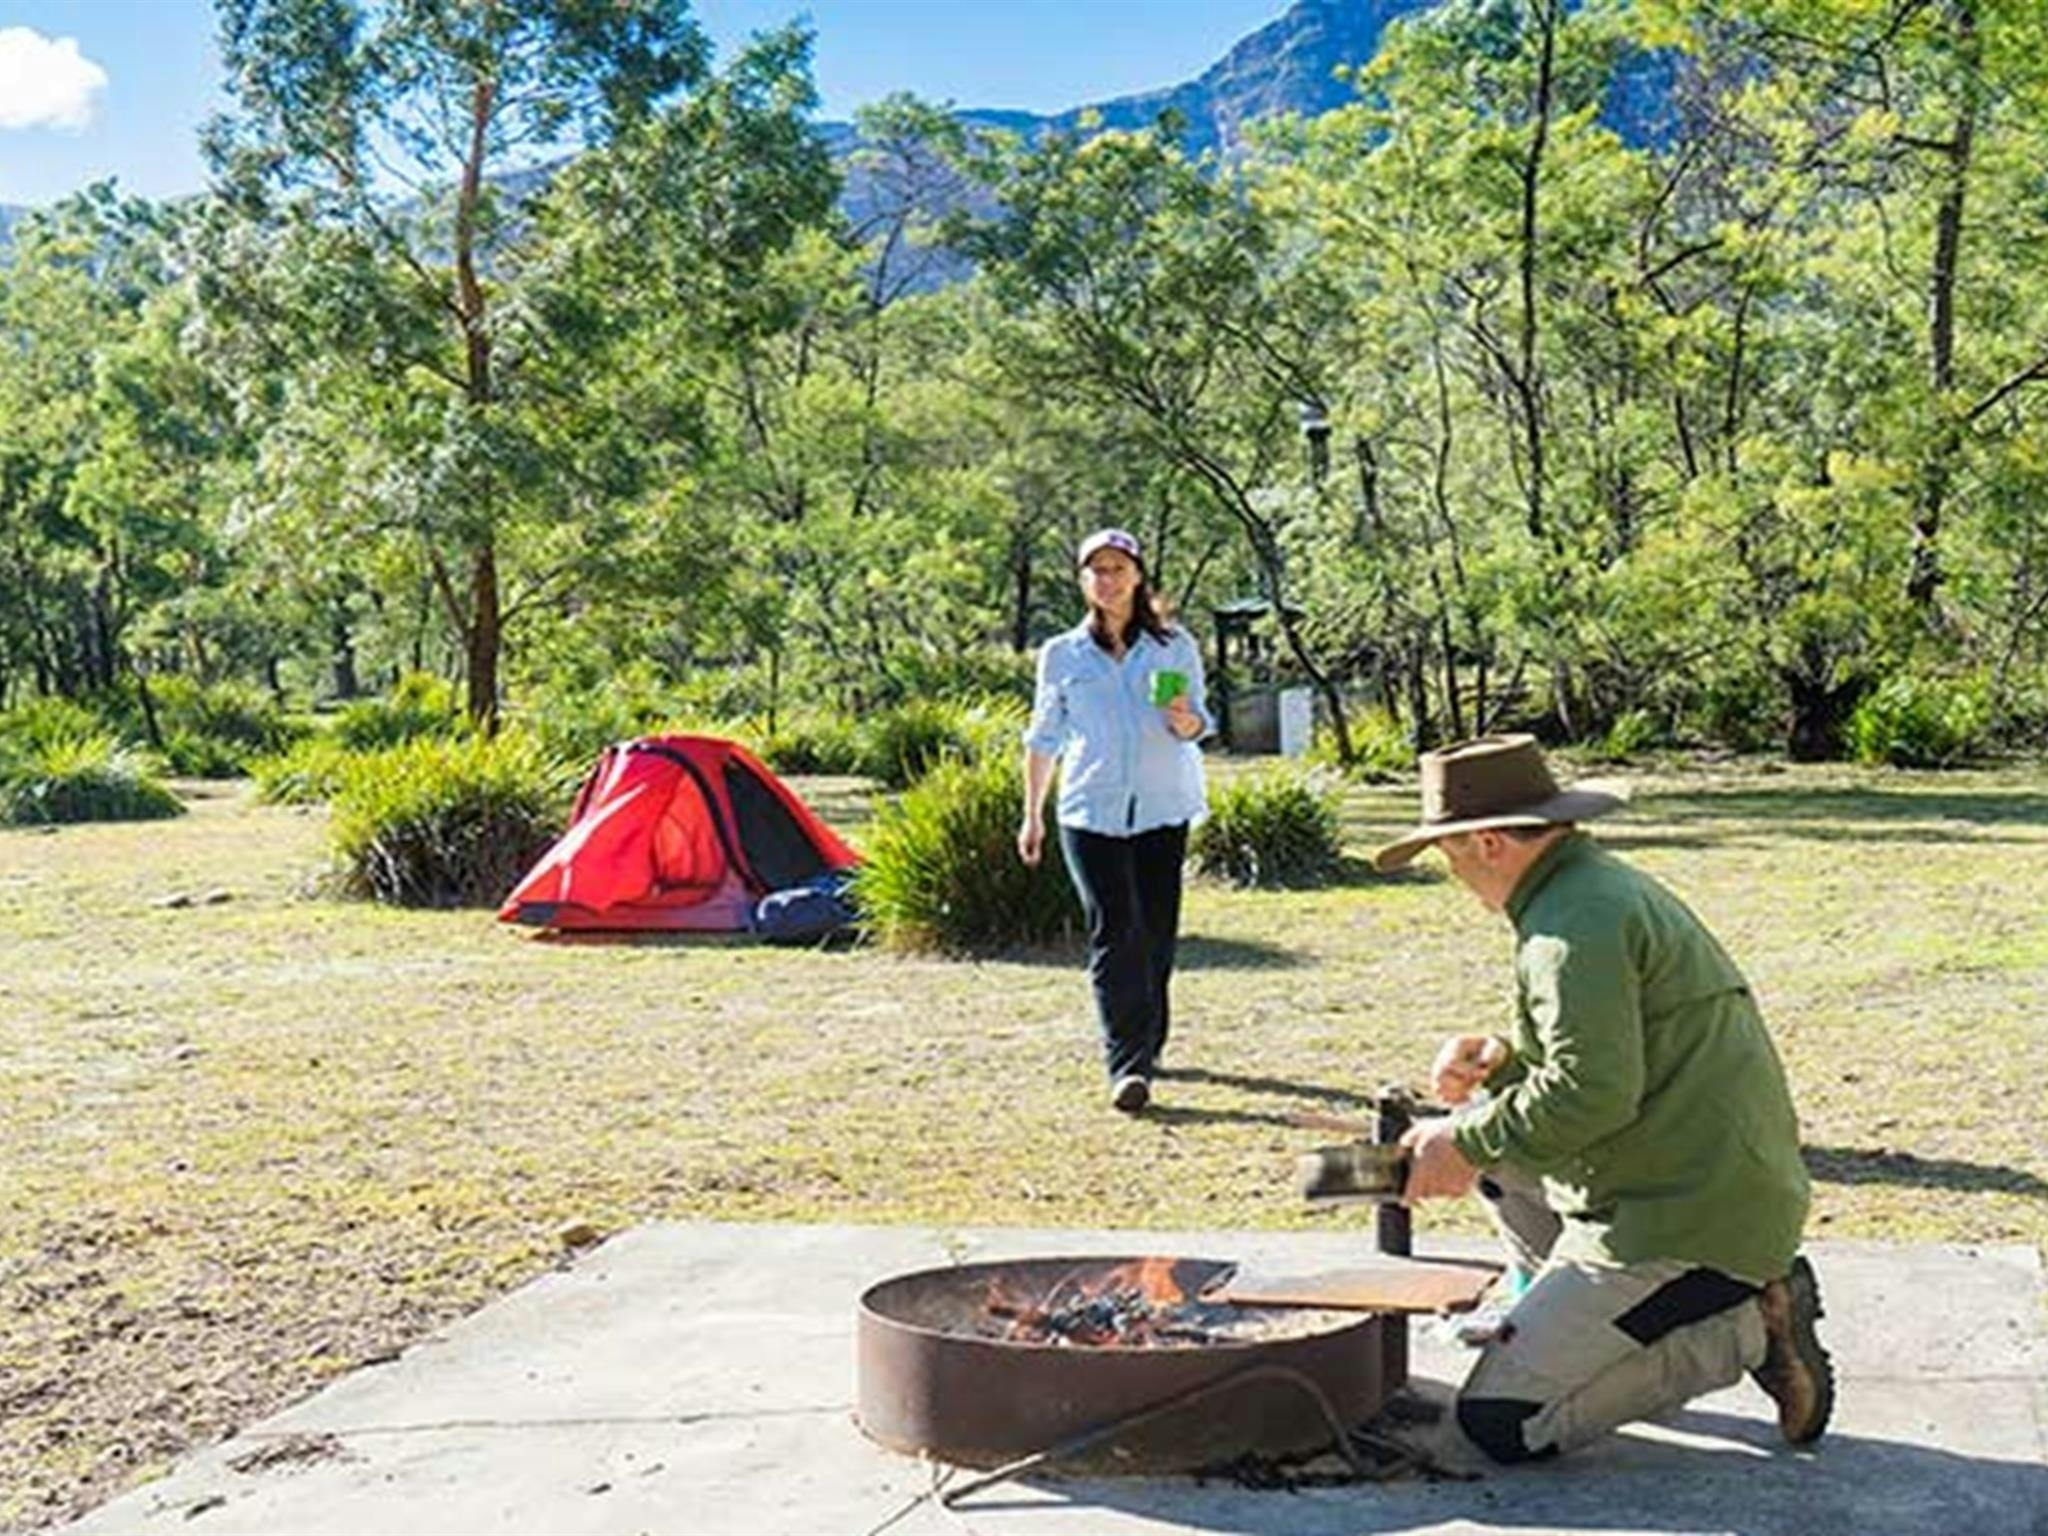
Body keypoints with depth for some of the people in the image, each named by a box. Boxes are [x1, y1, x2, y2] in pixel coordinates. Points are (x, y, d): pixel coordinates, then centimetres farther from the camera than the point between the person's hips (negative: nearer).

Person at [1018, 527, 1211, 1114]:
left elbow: (1199, 722, 9)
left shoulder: (1175, 646, 9)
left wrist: (1185, 721, -16)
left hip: (1163, 807, 1)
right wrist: (1032, 815, 15)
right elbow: (1044, 737, 16)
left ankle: (1147, 1046, 23)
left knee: (1156, 932, 4)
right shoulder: (1062, 654, 10)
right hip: (1090, 810, -1)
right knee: (1114, 934, -11)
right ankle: (1127, 1066, -17)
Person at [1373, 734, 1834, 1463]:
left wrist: (1466, 1146, -12)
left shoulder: (1573, 925, -17)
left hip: (1682, 1222, -10)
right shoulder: (1614, 885, 16)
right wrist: (1504, 1055, 11)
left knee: (1499, 1422, -8)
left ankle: (1747, 1329, -6)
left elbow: (1590, 1092, -25)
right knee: (1494, 1130, 22)